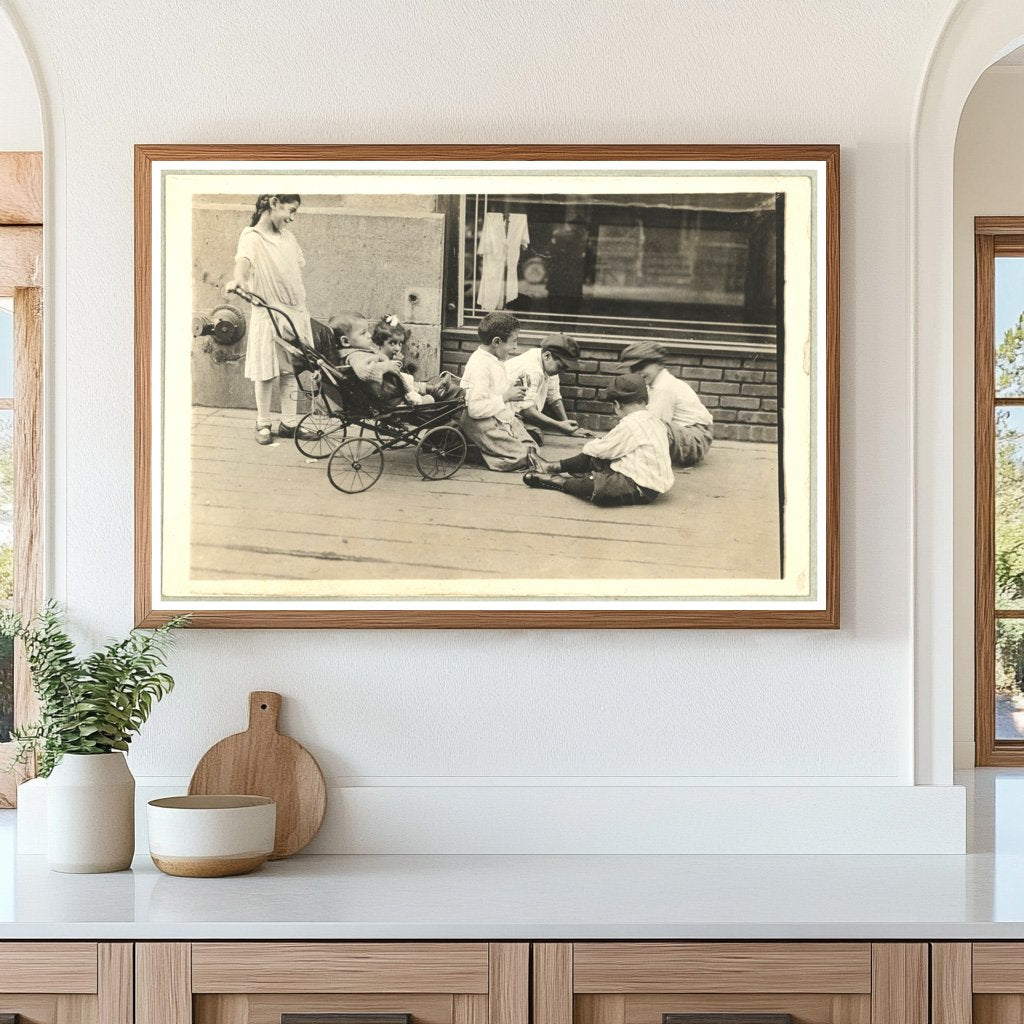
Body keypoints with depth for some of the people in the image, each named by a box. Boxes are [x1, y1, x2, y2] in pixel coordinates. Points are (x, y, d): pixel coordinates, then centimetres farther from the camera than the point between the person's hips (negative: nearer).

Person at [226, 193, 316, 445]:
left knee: (291, 370, 9)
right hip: (268, 314, -6)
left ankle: (289, 423, 17)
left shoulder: (288, 237, 10)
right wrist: (238, 280, -54)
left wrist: (302, 308, 10)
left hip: (295, 313, 6)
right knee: (266, 373, 1)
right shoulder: (252, 237, -12)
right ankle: (263, 425, 13)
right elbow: (243, 260, -32)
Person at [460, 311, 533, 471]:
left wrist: (511, 389, 7)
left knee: (530, 447, -1)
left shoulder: (496, 361, 11)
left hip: (504, 419, 10)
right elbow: (475, 408, -28)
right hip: (484, 424, -10)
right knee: (520, 457, -17)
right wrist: (506, 397, -21)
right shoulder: (479, 365, -21)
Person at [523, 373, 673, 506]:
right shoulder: (653, 420, 10)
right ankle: (554, 467, 22)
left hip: (641, 489, -10)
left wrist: (591, 445, 11)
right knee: (593, 458, 15)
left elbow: (599, 450, -9)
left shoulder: (629, 425, -19)